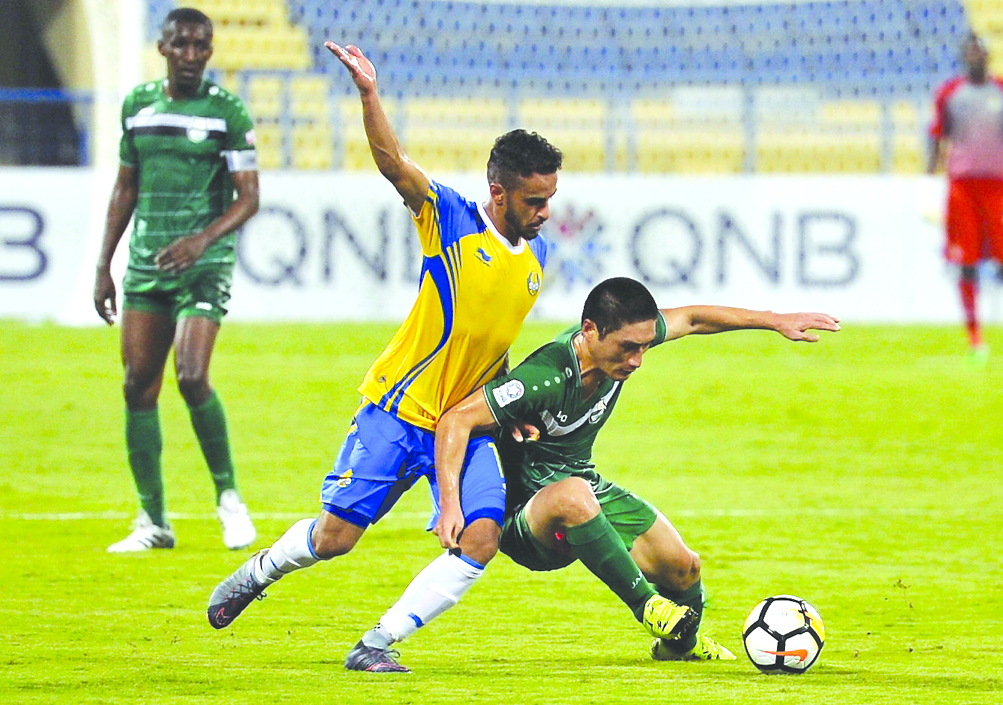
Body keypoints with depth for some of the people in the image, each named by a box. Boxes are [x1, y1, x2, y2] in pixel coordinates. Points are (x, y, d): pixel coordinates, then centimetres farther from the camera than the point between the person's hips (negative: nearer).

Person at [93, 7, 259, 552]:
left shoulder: (228, 112, -4)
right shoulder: (137, 105, 9)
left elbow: (248, 198, -6)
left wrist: (202, 239, -22)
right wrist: (103, 266, 13)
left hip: (204, 264, -5)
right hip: (145, 264, 5)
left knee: (192, 377, -19)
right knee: (138, 385, -1)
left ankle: (228, 496, 2)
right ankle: (153, 522, 7)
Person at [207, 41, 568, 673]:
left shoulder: (539, 255, 6)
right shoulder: (450, 219, -11)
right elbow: (394, 164, -28)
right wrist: (369, 94, -42)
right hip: (400, 409, -4)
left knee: (483, 537, -18)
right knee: (335, 536, -3)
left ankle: (378, 643, -9)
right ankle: (259, 572, 30)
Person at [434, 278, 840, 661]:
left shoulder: (622, 336, -11)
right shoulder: (544, 379, -34)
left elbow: (690, 319, 6)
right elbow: (457, 418, -33)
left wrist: (777, 321, 10)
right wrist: (450, 503, -43)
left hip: (588, 491, 8)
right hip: (527, 513, -8)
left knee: (683, 568, 2)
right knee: (573, 495, -41)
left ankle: (681, 644, 38)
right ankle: (644, 604, -23)